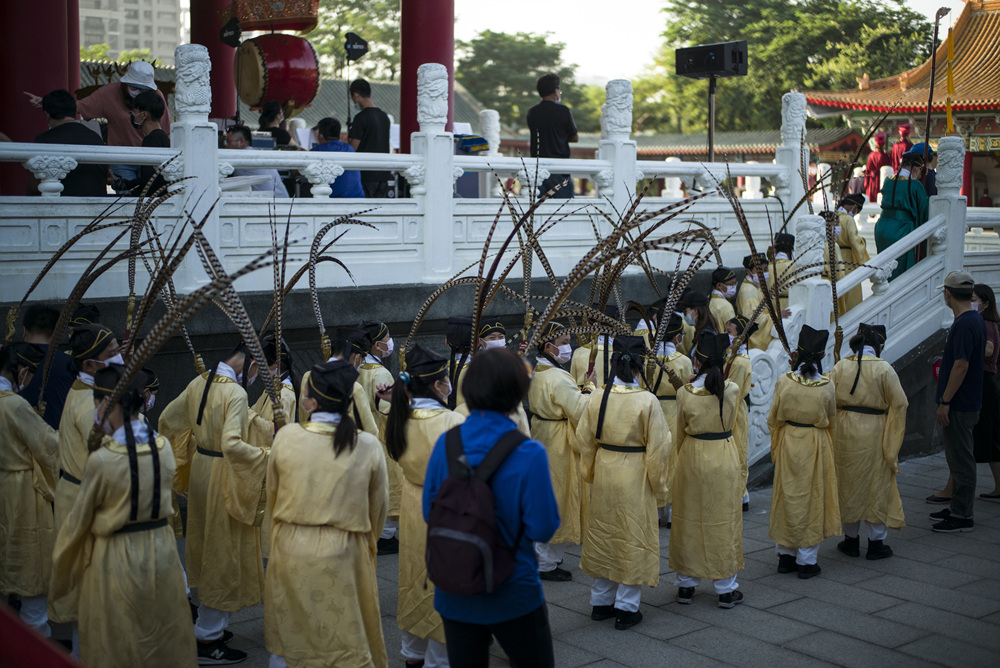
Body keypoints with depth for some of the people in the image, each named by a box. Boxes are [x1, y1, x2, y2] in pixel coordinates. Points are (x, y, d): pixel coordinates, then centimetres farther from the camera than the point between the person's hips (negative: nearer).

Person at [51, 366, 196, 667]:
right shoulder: (164, 448, -6)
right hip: (161, 552, 5)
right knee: (164, 639, 18)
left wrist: (62, 565, 10)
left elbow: (79, 519, -8)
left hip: (116, 560, -5)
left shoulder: (101, 460, -20)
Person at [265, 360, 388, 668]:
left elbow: (272, 495, 5)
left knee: (287, 643, 22)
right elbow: (378, 507, 1)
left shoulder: (286, 437, -10)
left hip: (290, 552, 1)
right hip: (344, 558, -1)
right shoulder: (369, 446, -12)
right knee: (348, 643, 11)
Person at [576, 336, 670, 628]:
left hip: (603, 475, 4)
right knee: (633, 538, 9)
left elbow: (585, 441, 2)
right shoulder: (648, 401, -16)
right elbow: (658, 449, -13)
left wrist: (590, 475, 17)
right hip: (635, 478, -4)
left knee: (603, 535, 17)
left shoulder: (597, 398, -6)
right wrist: (659, 488, -1)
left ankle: (601, 602, 28)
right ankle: (626, 608, 15)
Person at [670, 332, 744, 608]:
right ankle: (726, 588, 18)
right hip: (725, 461, 0)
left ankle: (686, 584, 22)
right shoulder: (732, 390, -11)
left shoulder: (685, 393, -13)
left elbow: (680, 432, 0)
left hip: (692, 460, 0)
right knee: (724, 521, 10)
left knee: (689, 520, 12)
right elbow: (730, 424, 6)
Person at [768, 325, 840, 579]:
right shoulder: (826, 386, -13)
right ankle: (806, 561, 13)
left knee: (788, 496, 14)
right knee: (811, 497, 8)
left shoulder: (784, 382, -11)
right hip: (816, 445, -1)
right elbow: (831, 418, 3)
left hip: (788, 443, 2)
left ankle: (785, 556, 22)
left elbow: (774, 418, -1)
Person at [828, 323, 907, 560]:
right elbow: (899, 404, -9)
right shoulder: (884, 369, -9)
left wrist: (833, 432, 6)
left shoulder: (841, 367, -1)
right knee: (875, 485, 8)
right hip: (873, 434, -3)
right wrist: (892, 441, -1)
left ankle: (851, 540, 21)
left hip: (843, 432, 3)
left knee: (847, 484, 13)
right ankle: (876, 543, 13)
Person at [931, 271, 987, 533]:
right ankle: (957, 508, 26)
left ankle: (962, 516, 3)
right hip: (968, 402, 10)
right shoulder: (976, 319, 11)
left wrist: (945, 402, -21)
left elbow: (961, 366, -24)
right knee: (958, 458, 17)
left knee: (961, 459, -3)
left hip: (959, 405, -10)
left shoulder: (964, 324, -21)